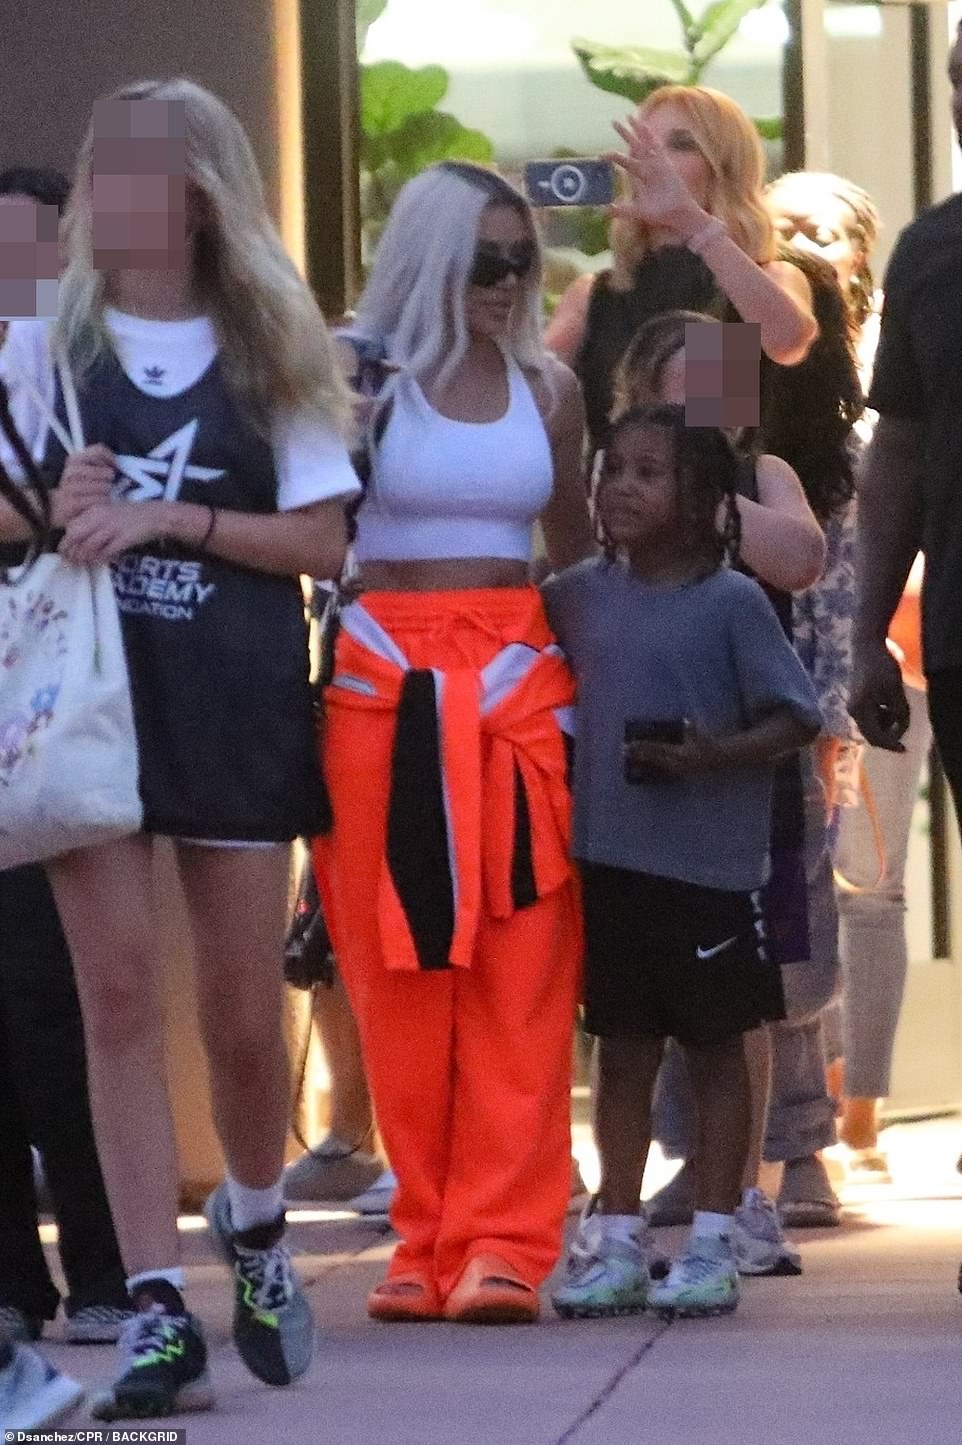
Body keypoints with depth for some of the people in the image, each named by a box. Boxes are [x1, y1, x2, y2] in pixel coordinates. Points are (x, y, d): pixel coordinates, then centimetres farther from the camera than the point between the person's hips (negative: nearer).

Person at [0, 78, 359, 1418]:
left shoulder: (269, 352, 7)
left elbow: (323, 541, 1)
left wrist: (172, 517, -11)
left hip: (235, 697, 0)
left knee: (245, 1006, 4)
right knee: (119, 988, -8)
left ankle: (254, 1223, 32)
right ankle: (157, 1308, -9)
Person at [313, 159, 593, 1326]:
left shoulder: (548, 390, 10)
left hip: (521, 683, 2)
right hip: (384, 687, -2)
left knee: (519, 976, -5)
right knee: (400, 975, -1)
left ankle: (503, 1241, -5)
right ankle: (427, 1239, 5)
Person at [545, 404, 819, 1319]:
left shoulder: (733, 604, -8)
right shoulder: (579, 596, 5)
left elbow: (795, 718, -9)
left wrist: (716, 755, -24)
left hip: (710, 864, -4)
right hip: (609, 857, 4)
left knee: (715, 1046, 6)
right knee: (623, 1047, 10)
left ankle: (711, 1247, 12)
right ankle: (617, 1243, 18)